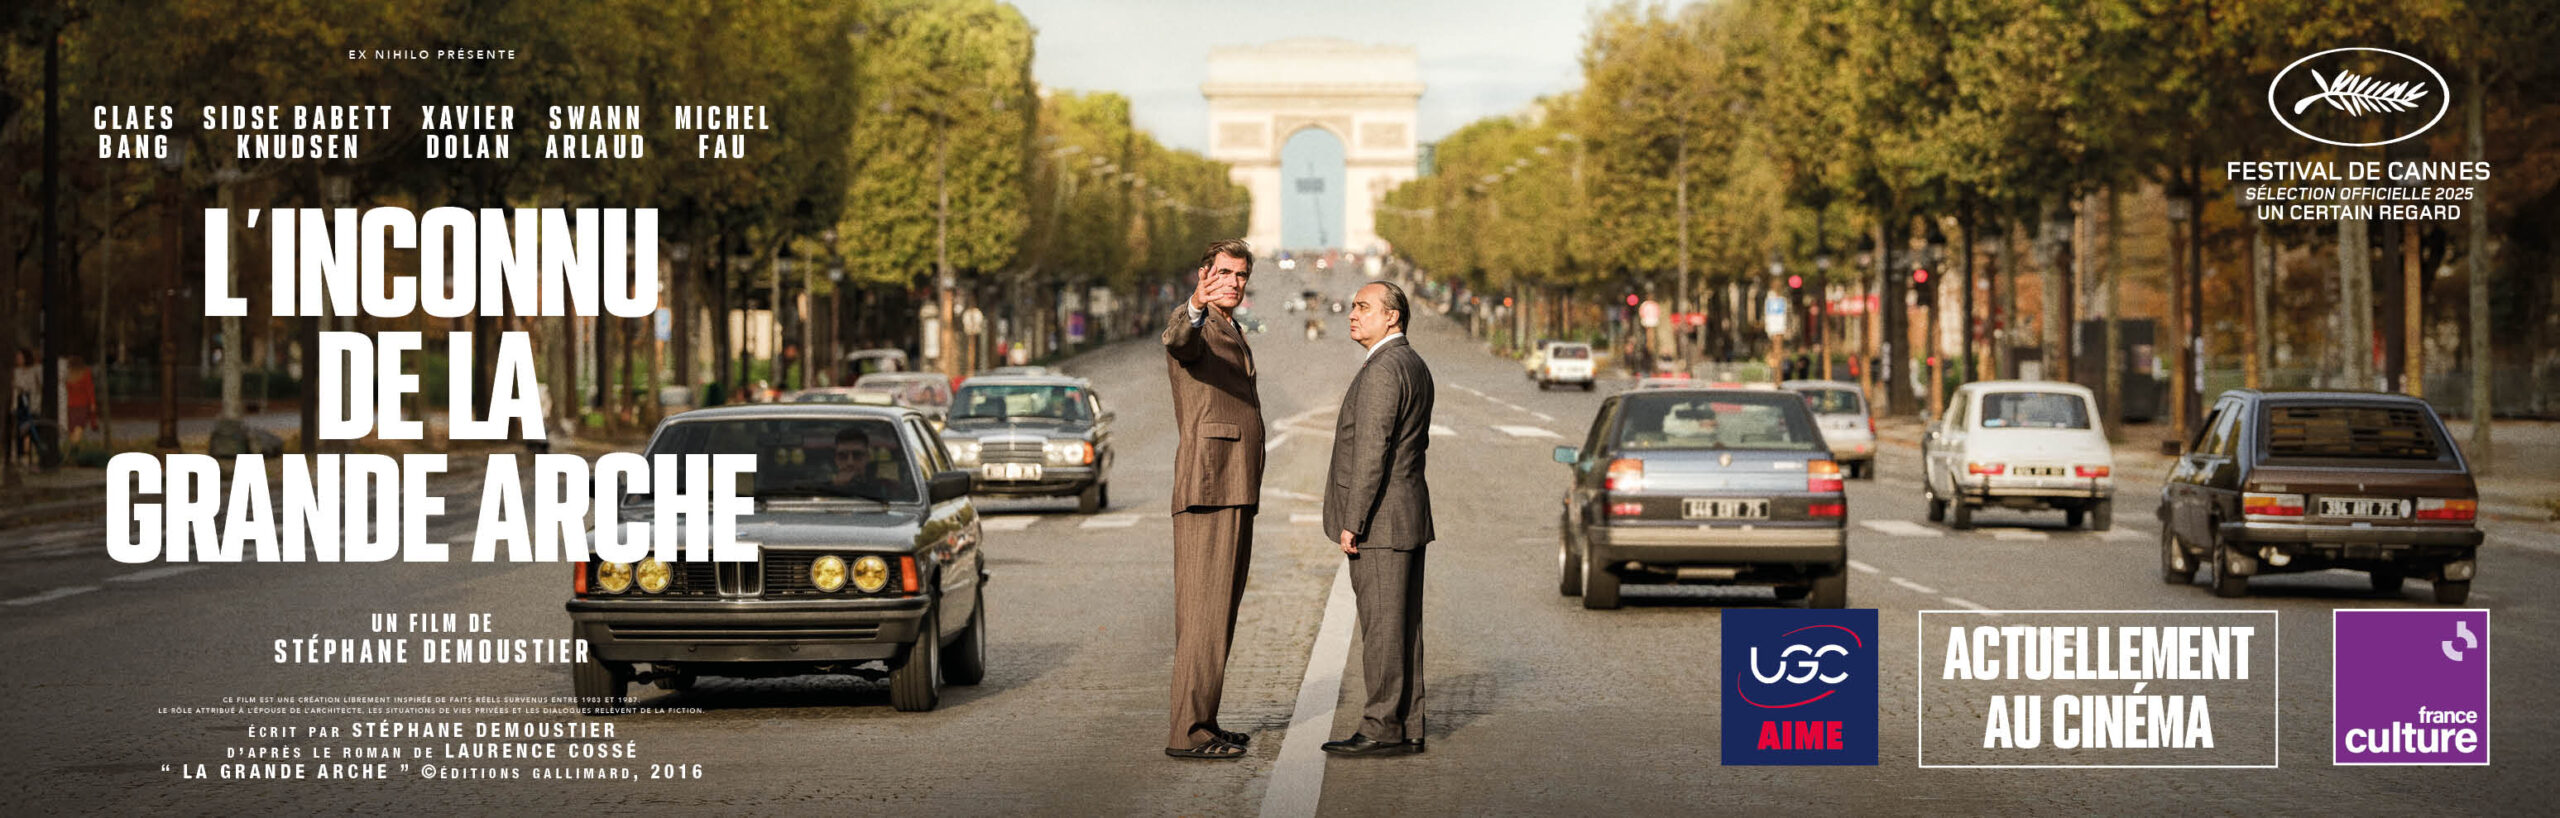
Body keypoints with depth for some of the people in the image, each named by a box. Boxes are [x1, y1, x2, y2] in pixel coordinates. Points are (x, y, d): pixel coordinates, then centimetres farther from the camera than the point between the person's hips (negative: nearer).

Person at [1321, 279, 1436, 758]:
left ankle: (1383, 729, -5)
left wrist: (1352, 522, -19)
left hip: (1378, 521, -10)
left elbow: (1372, 451, -20)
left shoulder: (1382, 370, -16)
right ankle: (1407, 728, 12)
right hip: (1407, 519, 10)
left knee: (1383, 626, -7)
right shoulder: (1415, 367, 16)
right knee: (1403, 625, 10)